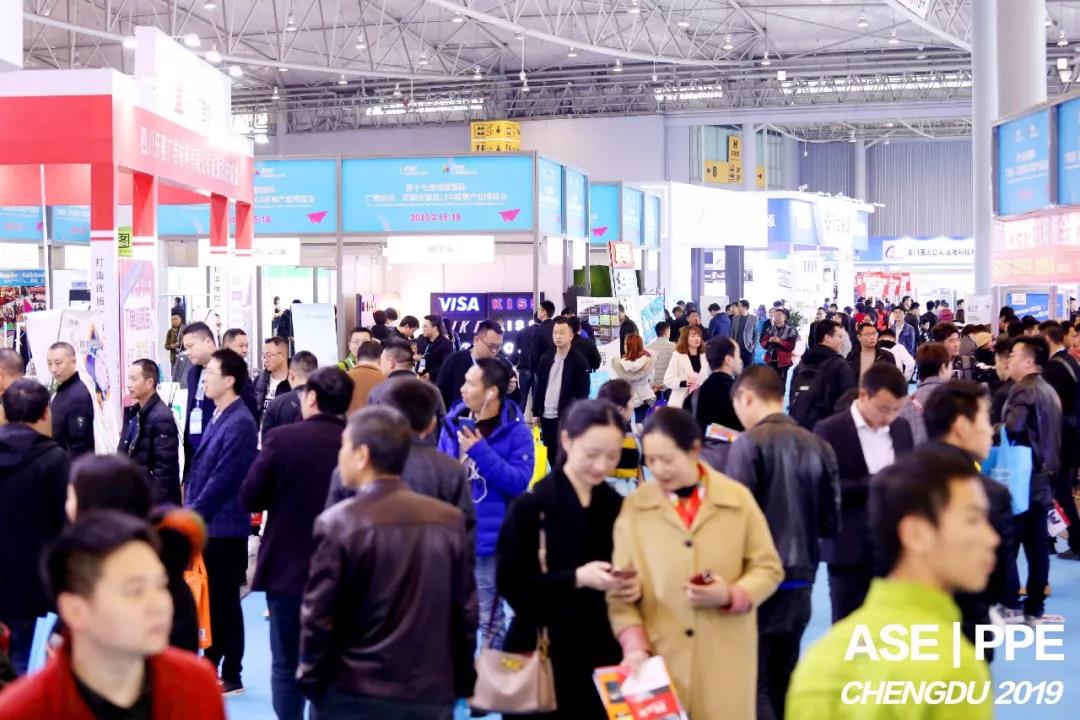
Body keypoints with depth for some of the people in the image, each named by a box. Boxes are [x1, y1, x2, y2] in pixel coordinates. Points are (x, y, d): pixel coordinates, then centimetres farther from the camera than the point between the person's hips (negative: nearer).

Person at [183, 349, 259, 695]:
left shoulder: (239, 424, -18)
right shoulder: (218, 417, 11)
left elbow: (222, 480, -20)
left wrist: (193, 514, -15)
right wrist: (190, 509, 10)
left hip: (223, 526, -9)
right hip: (206, 524, 9)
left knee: (224, 602, 1)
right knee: (208, 600, 16)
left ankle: (231, 677, 11)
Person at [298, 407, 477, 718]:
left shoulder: (338, 523, -11)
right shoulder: (450, 521, 1)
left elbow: (318, 614, -9)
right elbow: (465, 610, 4)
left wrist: (312, 678, 4)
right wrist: (462, 682, 14)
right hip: (432, 695, 3)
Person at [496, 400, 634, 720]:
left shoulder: (619, 508, 5)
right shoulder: (530, 507, -8)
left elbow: (635, 572, 13)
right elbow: (511, 585, -12)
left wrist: (634, 586, -10)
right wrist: (576, 578, -21)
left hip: (603, 653, 4)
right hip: (542, 655, -3)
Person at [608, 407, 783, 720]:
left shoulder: (738, 499, 1)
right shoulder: (634, 506, 0)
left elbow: (768, 568, 6)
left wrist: (731, 595, -13)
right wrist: (634, 647, -12)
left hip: (724, 659, 0)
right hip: (658, 658, 0)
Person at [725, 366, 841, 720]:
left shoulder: (748, 444, -12)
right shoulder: (819, 447, 3)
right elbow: (830, 523, 7)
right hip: (801, 580, 6)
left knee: (753, 684, 0)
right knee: (782, 684, 16)